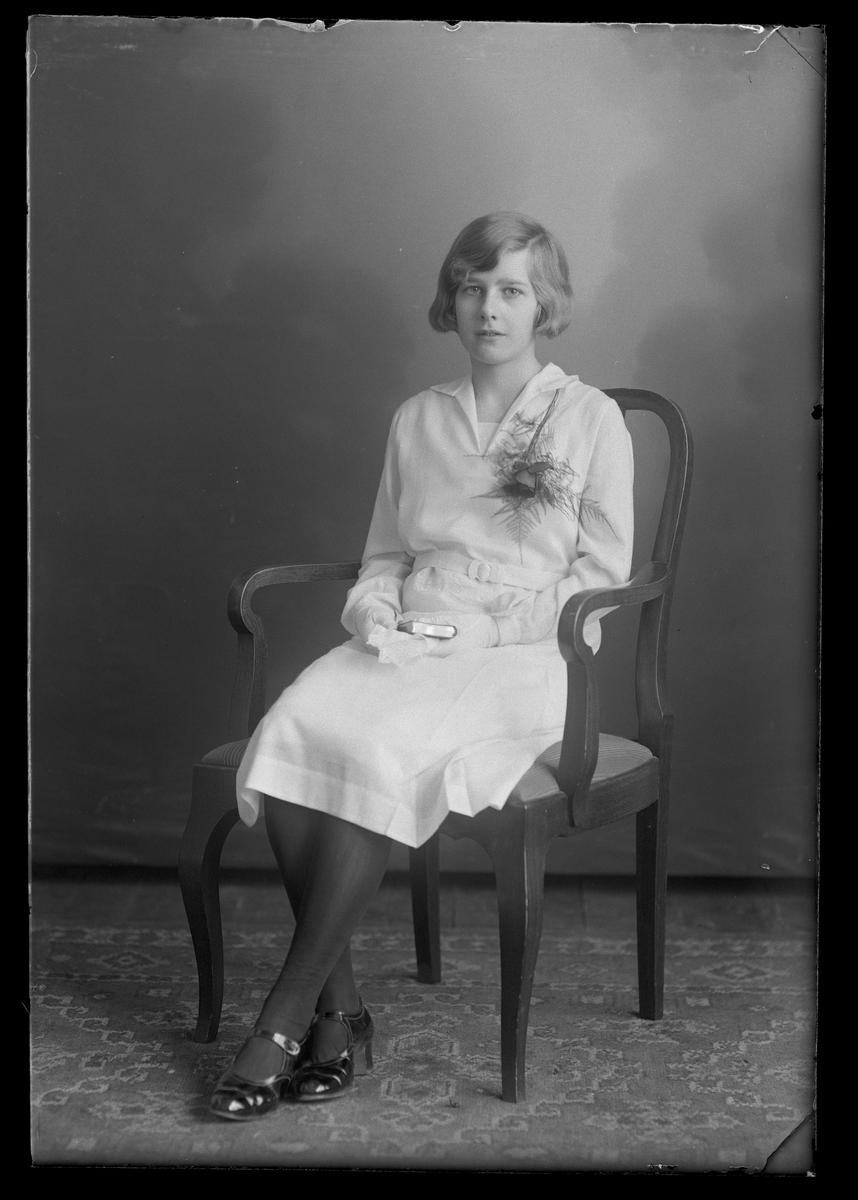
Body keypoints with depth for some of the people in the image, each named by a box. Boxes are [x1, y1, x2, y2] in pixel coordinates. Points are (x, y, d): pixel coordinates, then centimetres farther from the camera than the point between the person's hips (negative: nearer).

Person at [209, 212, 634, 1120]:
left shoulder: (591, 419, 6)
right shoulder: (417, 419, 19)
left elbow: (602, 573, 2)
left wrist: (486, 627, -9)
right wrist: (373, 609, 1)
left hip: (519, 659, -4)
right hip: (409, 645, 4)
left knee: (381, 752, -33)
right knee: (289, 731, -28)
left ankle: (286, 1015, -22)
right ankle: (339, 1009, -20)